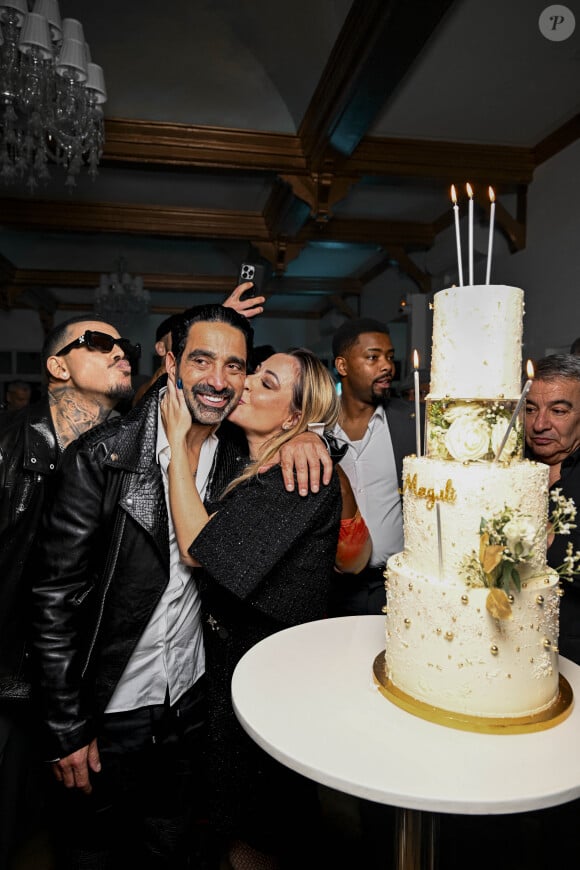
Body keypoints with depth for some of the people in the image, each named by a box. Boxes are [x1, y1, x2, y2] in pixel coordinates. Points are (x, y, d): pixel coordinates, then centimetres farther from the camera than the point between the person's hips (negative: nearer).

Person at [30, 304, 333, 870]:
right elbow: (56, 596, -16)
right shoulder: (101, 456, -19)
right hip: (104, 713, -3)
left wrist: (299, 435, -13)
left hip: (189, 702, 4)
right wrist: (66, 730, -13)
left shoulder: (238, 456, -5)